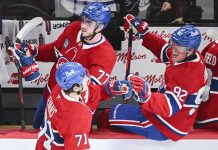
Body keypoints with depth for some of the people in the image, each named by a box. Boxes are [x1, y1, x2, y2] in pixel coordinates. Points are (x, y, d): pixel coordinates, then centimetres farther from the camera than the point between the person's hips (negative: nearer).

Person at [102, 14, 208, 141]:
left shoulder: (188, 74, -32)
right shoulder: (193, 56, -6)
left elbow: (170, 107, -40)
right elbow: (162, 49, 11)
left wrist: (146, 96, -56)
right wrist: (143, 32, 4)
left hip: (167, 127, -10)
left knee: (116, 113, -4)